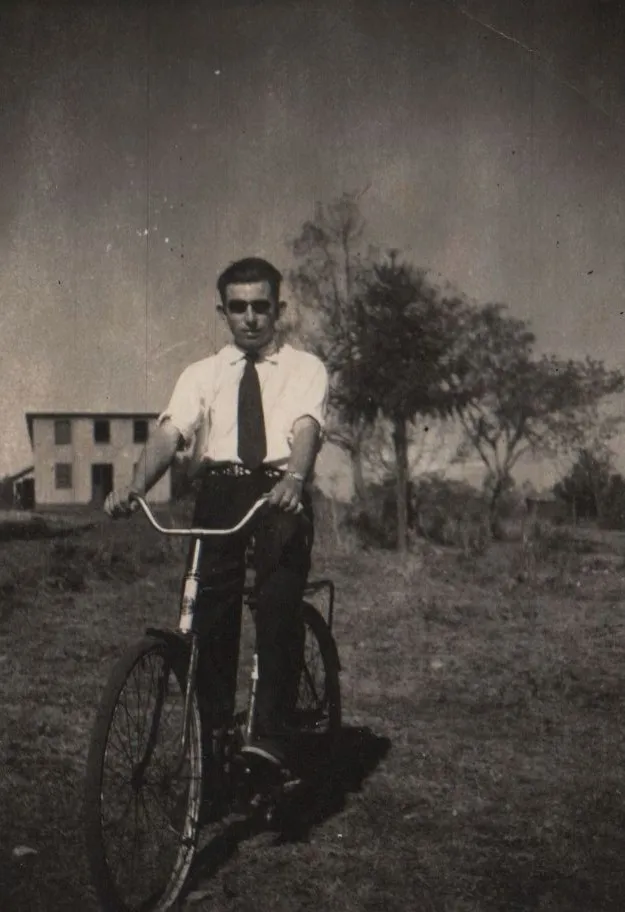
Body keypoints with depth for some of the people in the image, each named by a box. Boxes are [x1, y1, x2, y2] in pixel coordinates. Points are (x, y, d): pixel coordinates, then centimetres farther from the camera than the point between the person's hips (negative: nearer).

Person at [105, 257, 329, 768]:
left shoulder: (305, 368, 13)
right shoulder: (202, 374, 19)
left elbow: (307, 427, -8)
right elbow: (170, 431, 1)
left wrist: (294, 479, -31)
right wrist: (135, 487, -19)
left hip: (279, 493, -2)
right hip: (218, 492, 2)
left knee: (279, 604, -22)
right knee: (209, 612, -10)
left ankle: (270, 736, -19)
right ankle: (214, 726, 7)